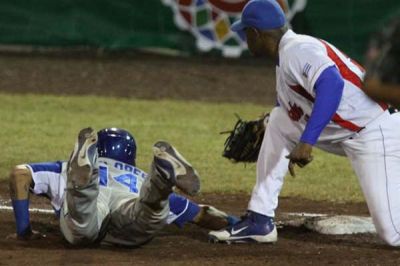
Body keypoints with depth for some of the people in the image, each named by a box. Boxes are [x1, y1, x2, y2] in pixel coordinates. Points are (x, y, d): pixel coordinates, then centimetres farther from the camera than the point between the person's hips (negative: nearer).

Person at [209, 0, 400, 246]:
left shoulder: (296, 50, -18)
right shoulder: (285, 58, 12)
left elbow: (331, 84, -36)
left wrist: (306, 141, -40)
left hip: (377, 132, -10)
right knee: (277, 122, 12)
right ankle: (260, 221, 12)